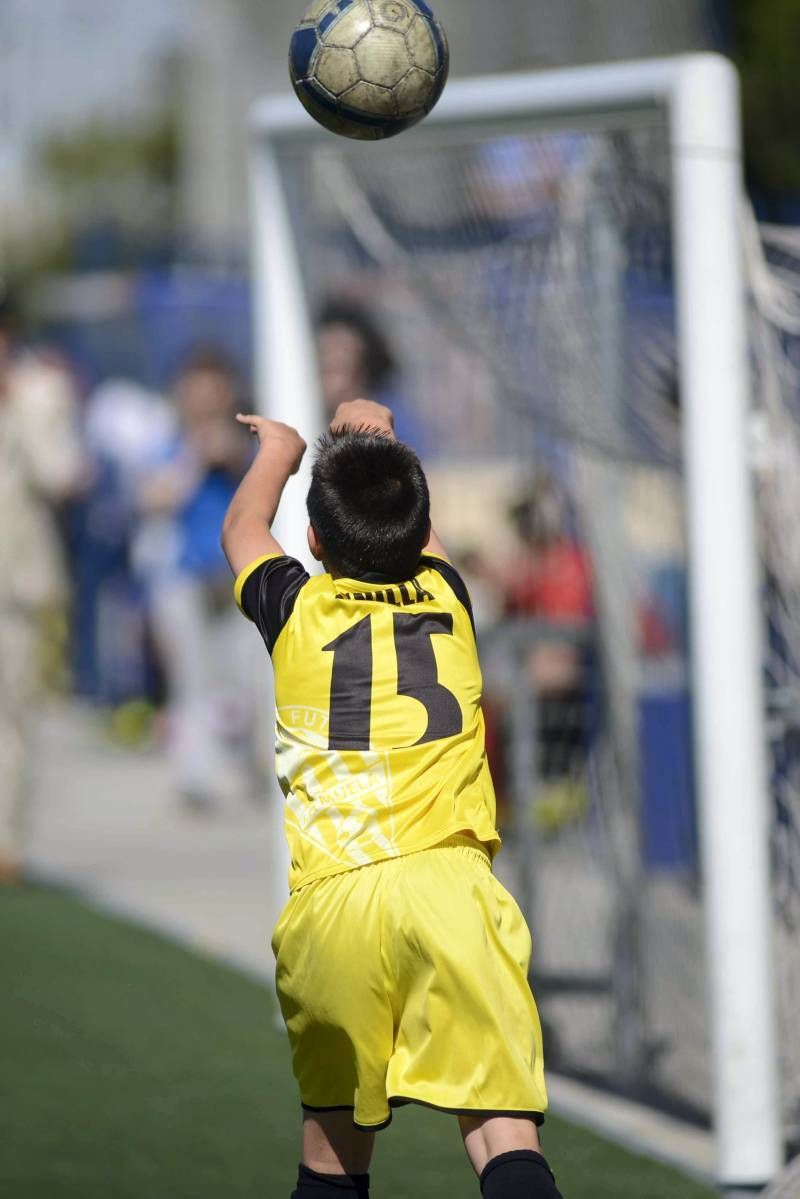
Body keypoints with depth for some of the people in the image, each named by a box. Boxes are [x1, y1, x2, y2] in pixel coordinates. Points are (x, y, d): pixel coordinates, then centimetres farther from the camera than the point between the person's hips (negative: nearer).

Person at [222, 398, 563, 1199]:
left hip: (329, 899, 1)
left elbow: (242, 528, 39)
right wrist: (381, 442, 59)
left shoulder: (298, 607, 14)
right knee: (504, 1131, -12)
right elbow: (419, 535, 43)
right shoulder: (446, 595, 16)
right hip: (448, 882, 0)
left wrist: (277, 450, 57)